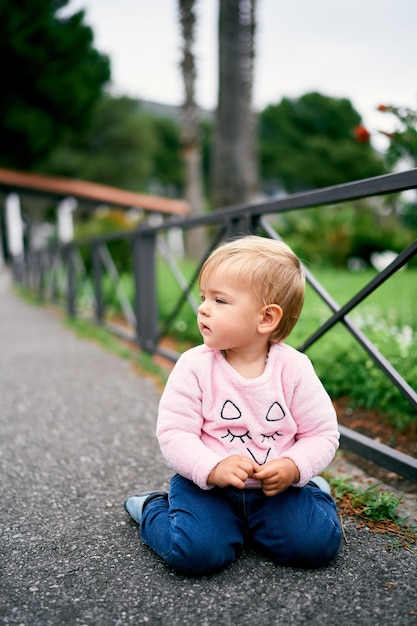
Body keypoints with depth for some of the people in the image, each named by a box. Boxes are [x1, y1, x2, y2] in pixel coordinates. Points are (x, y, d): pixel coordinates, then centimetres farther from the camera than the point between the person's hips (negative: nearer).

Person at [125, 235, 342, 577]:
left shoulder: (294, 368, -10)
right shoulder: (194, 366, -12)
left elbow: (322, 433, -3)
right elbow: (174, 433, -13)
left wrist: (293, 468, -21)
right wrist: (212, 468, -28)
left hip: (277, 486, 1)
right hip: (207, 483, -1)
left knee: (317, 545, -14)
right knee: (198, 554, -21)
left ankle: (313, 490, 20)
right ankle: (153, 509, 11)